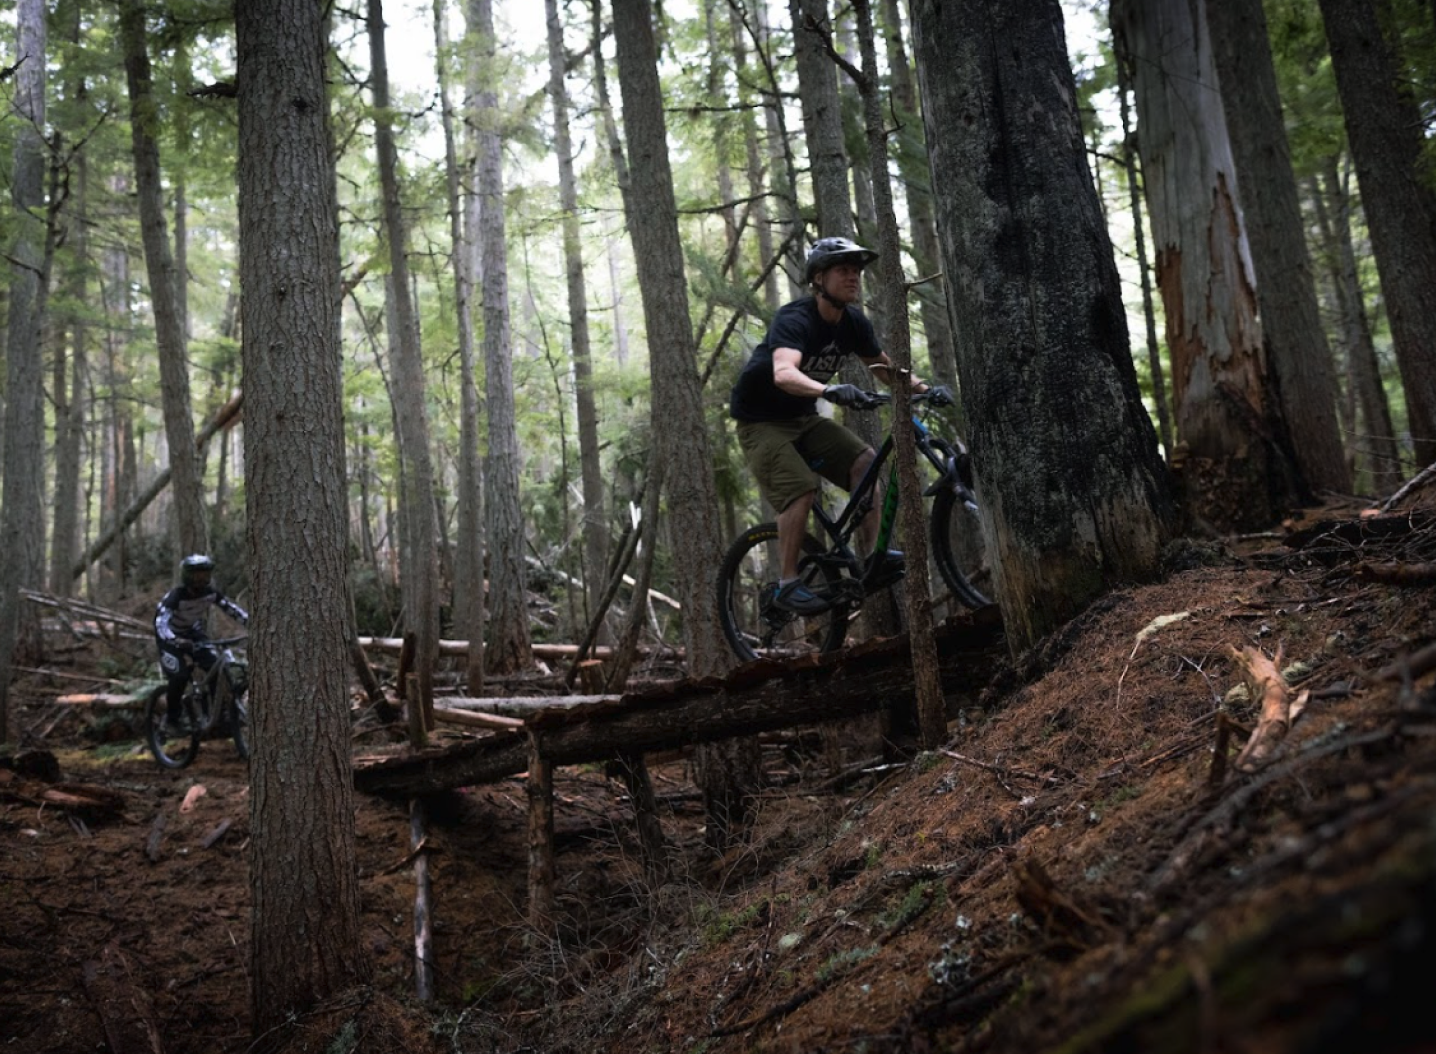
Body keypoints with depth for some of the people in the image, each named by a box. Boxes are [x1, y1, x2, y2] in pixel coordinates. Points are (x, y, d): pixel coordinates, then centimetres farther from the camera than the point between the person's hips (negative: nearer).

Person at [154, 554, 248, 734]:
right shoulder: (176, 596, -33)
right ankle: (171, 719, 3)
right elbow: (161, 622, -44)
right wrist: (176, 641, -61)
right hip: (171, 637, -4)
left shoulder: (210, 593, -18)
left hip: (193, 632, 5)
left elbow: (232, 608, -16)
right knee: (179, 677, -19)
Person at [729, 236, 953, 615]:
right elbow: (783, 374, -46)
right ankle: (788, 584, -14)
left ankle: (878, 556, -12)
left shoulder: (853, 321, -3)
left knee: (864, 461, -12)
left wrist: (926, 388, -13)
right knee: (802, 490, -24)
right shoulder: (794, 319, -26)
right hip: (761, 422, -7)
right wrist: (830, 390, -64)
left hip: (803, 418, 7)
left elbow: (885, 369, 6)